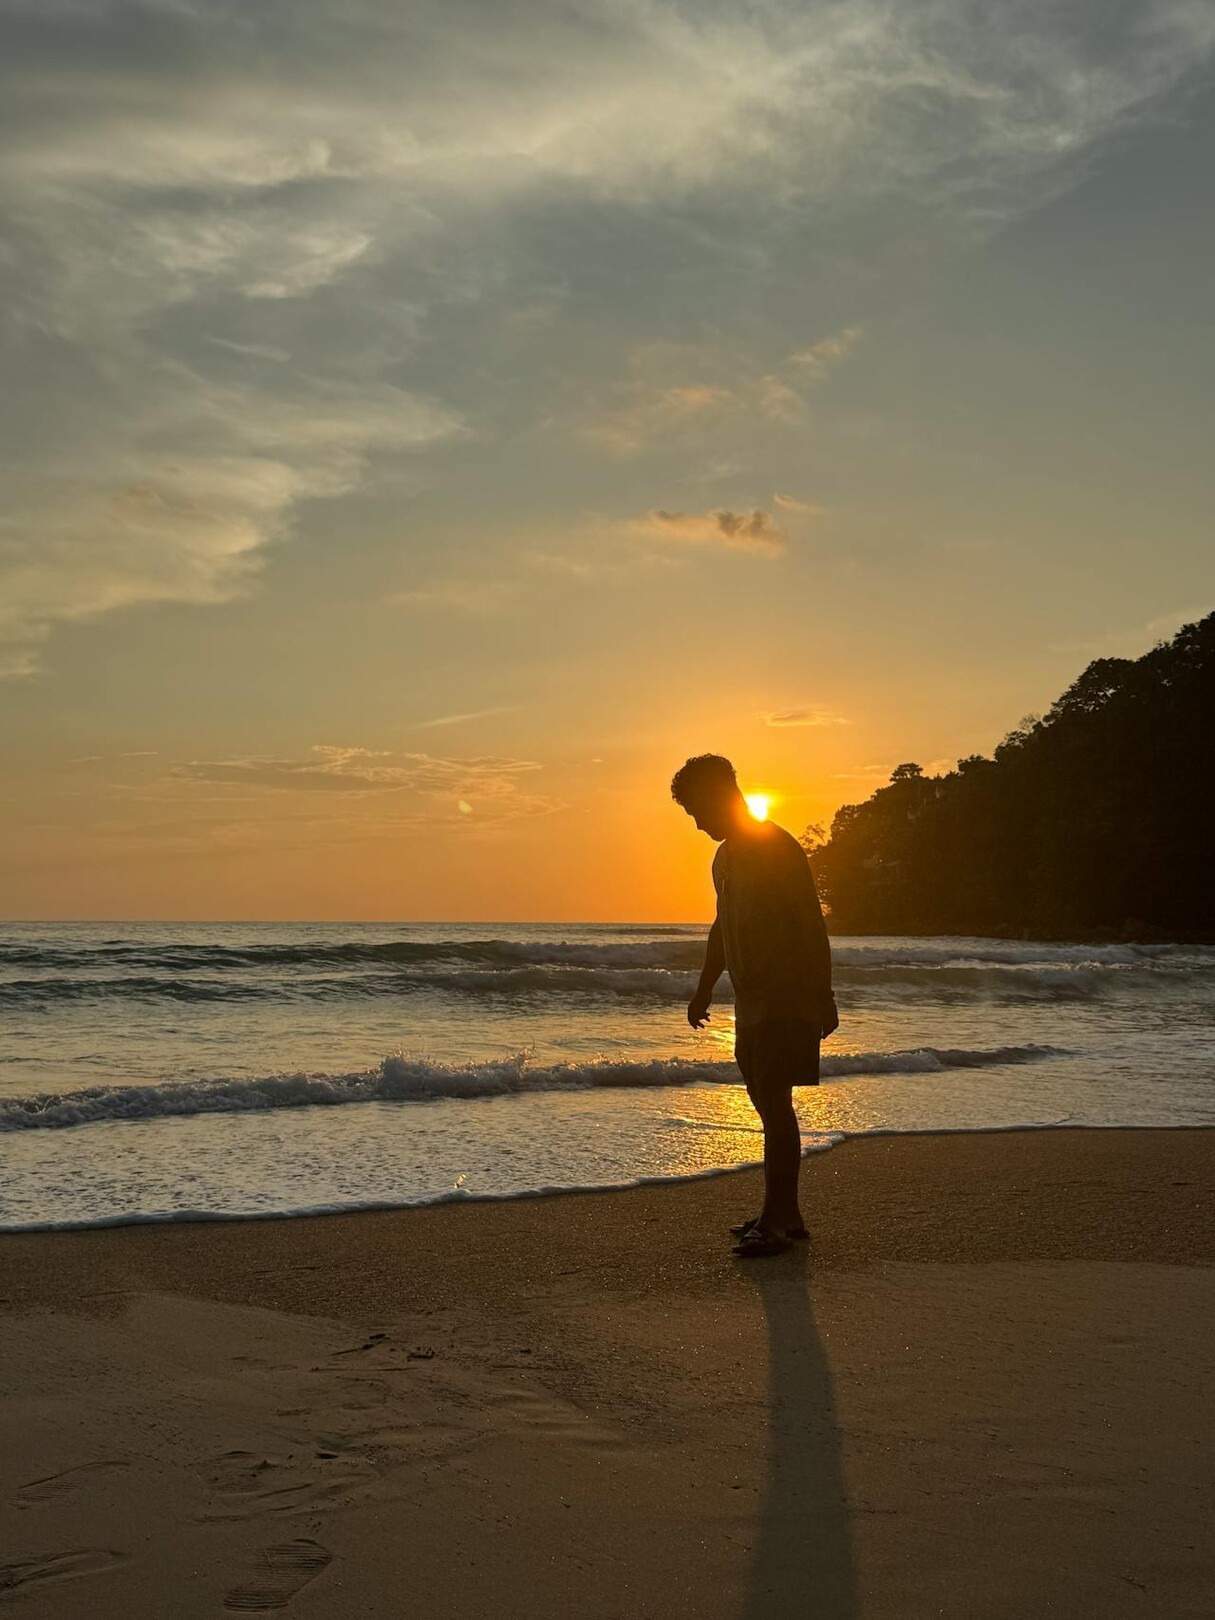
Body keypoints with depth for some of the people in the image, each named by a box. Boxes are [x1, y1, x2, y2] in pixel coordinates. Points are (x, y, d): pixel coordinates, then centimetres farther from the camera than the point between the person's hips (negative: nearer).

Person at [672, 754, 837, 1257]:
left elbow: (812, 925, -16)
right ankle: (786, 1212, 18)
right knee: (767, 1105, 10)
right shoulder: (725, 858, 15)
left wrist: (822, 996, -18)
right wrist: (705, 988, 27)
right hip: (751, 1003, 9)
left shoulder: (778, 848, -12)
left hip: (786, 1003, -9)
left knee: (774, 1105, -10)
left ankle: (775, 1220, -8)